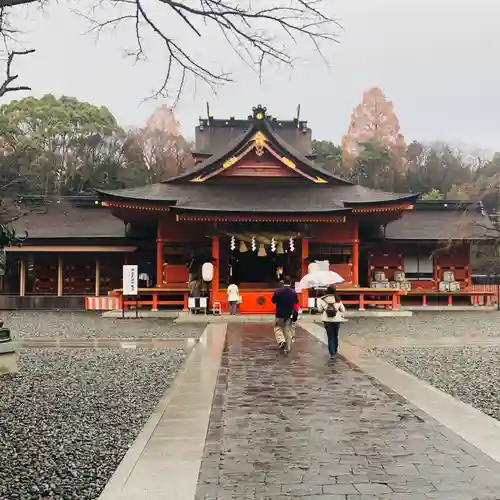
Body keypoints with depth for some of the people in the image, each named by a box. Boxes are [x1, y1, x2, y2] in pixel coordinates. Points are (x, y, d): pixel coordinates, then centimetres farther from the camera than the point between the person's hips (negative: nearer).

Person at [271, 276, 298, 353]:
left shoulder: (277, 291, -13)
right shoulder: (294, 292, -7)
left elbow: (273, 301, -1)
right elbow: (296, 302, 7)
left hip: (280, 314, -2)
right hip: (289, 314, 2)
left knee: (278, 327, 15)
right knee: (288, 330, 10)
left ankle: (281, 340, -9)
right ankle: (288, 347, 12)